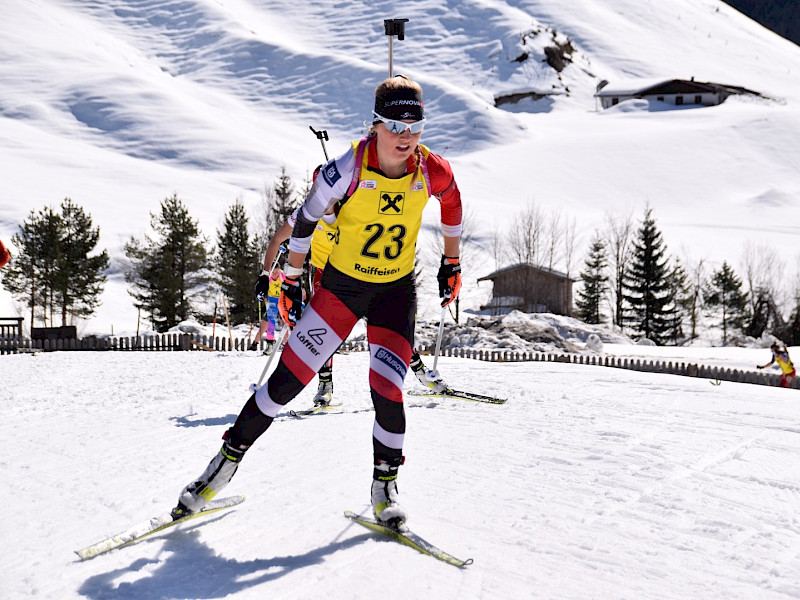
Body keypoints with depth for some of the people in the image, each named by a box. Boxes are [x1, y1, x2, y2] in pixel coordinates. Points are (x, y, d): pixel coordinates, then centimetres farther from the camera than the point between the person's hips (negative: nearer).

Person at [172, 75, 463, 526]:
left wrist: (452, 262, 15)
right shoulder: (348, 170, -22)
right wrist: (291, 282, 1)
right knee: (288, 379, -2)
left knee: (387, 390, -11)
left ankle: (386, 485, 14)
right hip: (341, 285, -1)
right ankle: (229, 459, 18)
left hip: (397, 291, 1)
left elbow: (452, 201, 10)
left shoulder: (433, 171, -14)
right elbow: (306, 221, -8)